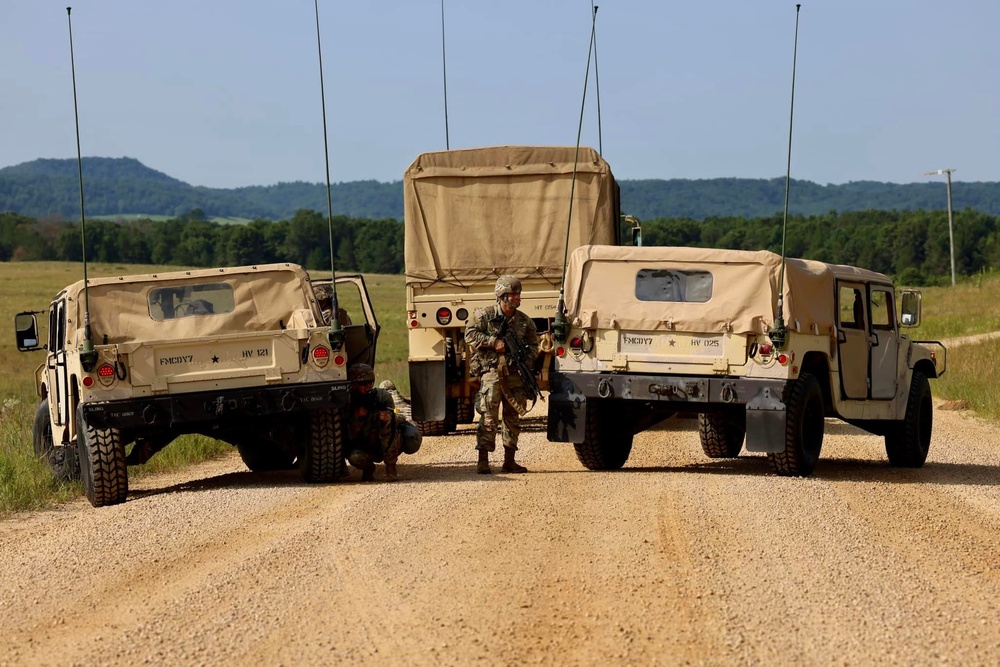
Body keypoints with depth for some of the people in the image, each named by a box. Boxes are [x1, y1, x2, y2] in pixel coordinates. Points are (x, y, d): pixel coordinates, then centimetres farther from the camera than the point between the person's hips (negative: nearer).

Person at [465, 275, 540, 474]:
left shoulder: (525, 321, 10)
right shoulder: (485, 316, -1)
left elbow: (533, 346, 15)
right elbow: (470, 335, -8)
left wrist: (527, 362, -4)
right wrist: (494, 342, -16)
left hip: (515, 375, 5)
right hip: (492, 371, -5)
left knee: (513, 418, 9)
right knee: (488, 417, -10)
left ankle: (509, 461, 17)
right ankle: (483, 461, -9)